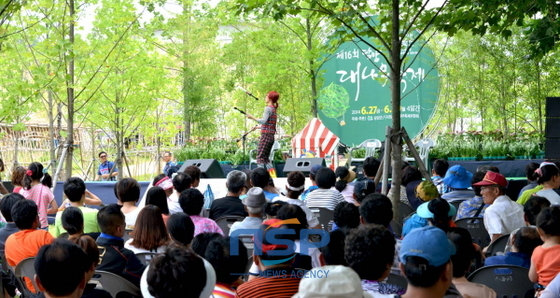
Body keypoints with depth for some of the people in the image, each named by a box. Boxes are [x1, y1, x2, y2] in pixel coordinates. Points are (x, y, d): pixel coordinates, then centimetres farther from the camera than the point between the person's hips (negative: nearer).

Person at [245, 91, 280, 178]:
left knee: (260, 156, -8)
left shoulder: (268, 108, -9)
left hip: (266, 135, -9)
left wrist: (252, 117, -19)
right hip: (271, 136, 9)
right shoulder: (274, 109, 18)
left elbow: (264, 121, -21)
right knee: (266, 157, 13)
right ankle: (273, 175, 7)